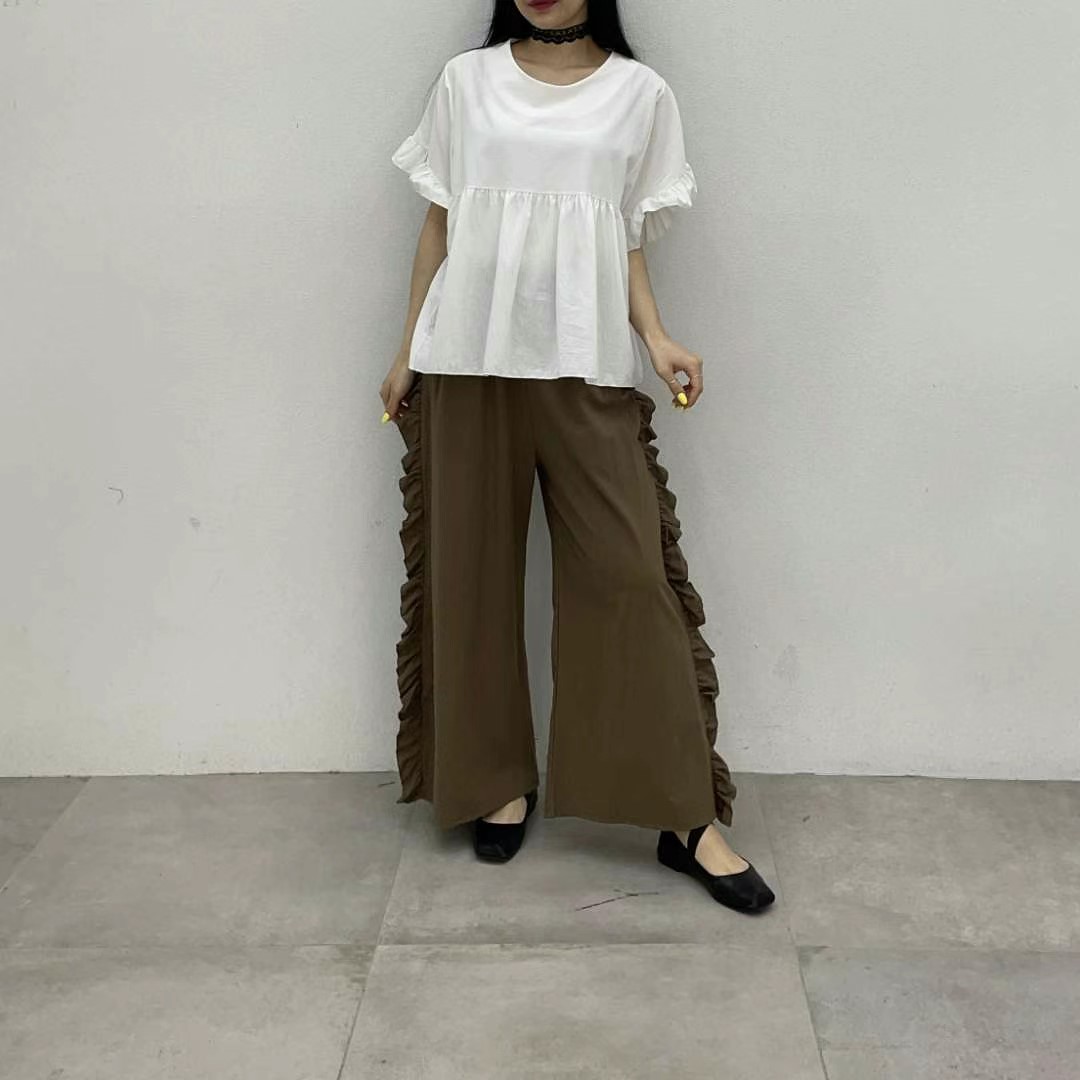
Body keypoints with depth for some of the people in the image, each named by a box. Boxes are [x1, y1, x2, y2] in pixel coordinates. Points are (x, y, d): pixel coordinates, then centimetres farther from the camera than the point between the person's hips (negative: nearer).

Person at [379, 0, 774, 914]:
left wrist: (656, 338, -7)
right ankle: (500, 781, 21)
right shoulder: (465, 82, 9)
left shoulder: (640, 93, 7)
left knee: (627, 571, -6)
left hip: (587, 365, -1)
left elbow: (628, 241, 8)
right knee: (473, 572, 5)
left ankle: (688, 818, 0)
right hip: (469, 360, 2)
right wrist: (408, 349, 9)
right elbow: (439, 224, 12)